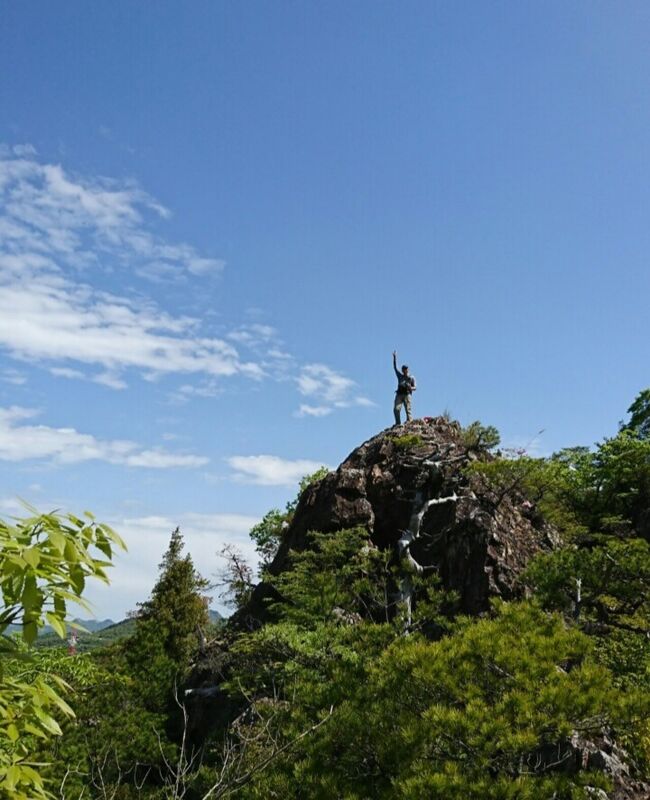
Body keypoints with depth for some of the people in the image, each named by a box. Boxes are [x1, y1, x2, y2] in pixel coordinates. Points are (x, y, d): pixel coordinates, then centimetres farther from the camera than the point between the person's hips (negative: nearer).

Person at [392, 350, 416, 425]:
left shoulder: (411, 378, 13)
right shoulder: (400, 376, 21)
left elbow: (415, 387, 8)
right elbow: (395, 367, 18)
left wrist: (411, 388, -16)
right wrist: (394, 357, 12)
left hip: (407, 394, -2)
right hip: (399, 394, 2)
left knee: (408, 410, -9)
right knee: (396, 409, -12)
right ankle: (398, 423, -12)